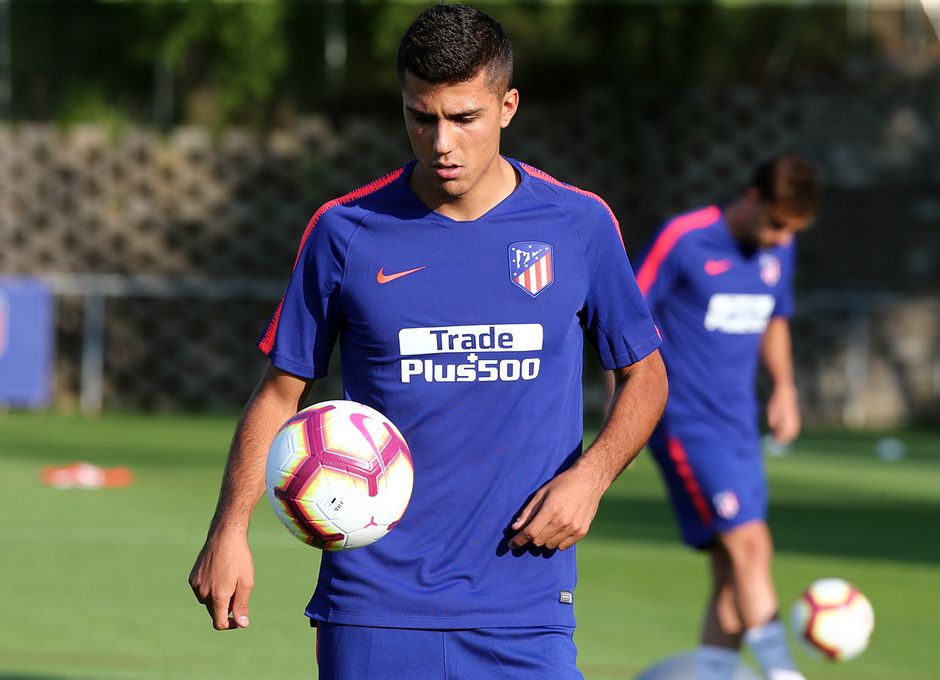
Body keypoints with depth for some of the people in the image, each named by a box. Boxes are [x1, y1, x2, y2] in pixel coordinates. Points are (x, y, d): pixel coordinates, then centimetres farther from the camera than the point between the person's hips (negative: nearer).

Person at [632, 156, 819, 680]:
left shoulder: (779, 250, 8)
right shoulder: (683, 240, -12)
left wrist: (785, 387, 14)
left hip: (739, 425, 7)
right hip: (685, 421, -7)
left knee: (735, 568, 3)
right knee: (749, 543, -18)